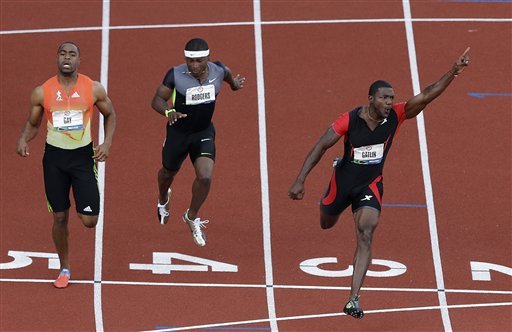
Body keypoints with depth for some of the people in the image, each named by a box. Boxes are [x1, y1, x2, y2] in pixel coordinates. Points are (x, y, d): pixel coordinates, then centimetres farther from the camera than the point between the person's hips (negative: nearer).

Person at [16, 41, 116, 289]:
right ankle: (64, 268, 25)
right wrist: (23, 140, -14)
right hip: (54, 157, 1)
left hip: (83, 156, -1)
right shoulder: (42, 92, -5)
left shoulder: (94, 89, -7)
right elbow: (33, 124, 7)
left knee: (89, 220, -6)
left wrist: (107, 143, -5)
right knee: (60, 217, 7)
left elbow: (110, 114, 9)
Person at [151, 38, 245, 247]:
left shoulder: (218, 71, -15)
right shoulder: (175, 75, -24)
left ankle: (192, 217, 11)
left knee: (205, 177, -16)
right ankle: (163, 200, 59)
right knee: (169, 173, 21)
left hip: (204, 132, 1)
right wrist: (169, 112, -38)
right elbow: (157, 100, -21)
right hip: (178, 132, -1)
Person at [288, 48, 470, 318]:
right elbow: (320, 147, -17)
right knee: (326, 224, 26)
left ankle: (353, 300, -20)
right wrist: (300, 181, -19)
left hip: (371, 185, 0)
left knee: (365, 237, -17)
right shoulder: (349, 120, -24)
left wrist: (453, 73, -41)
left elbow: (426, 96, -27)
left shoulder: (396, 116, -18)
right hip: (344, 181, 0)